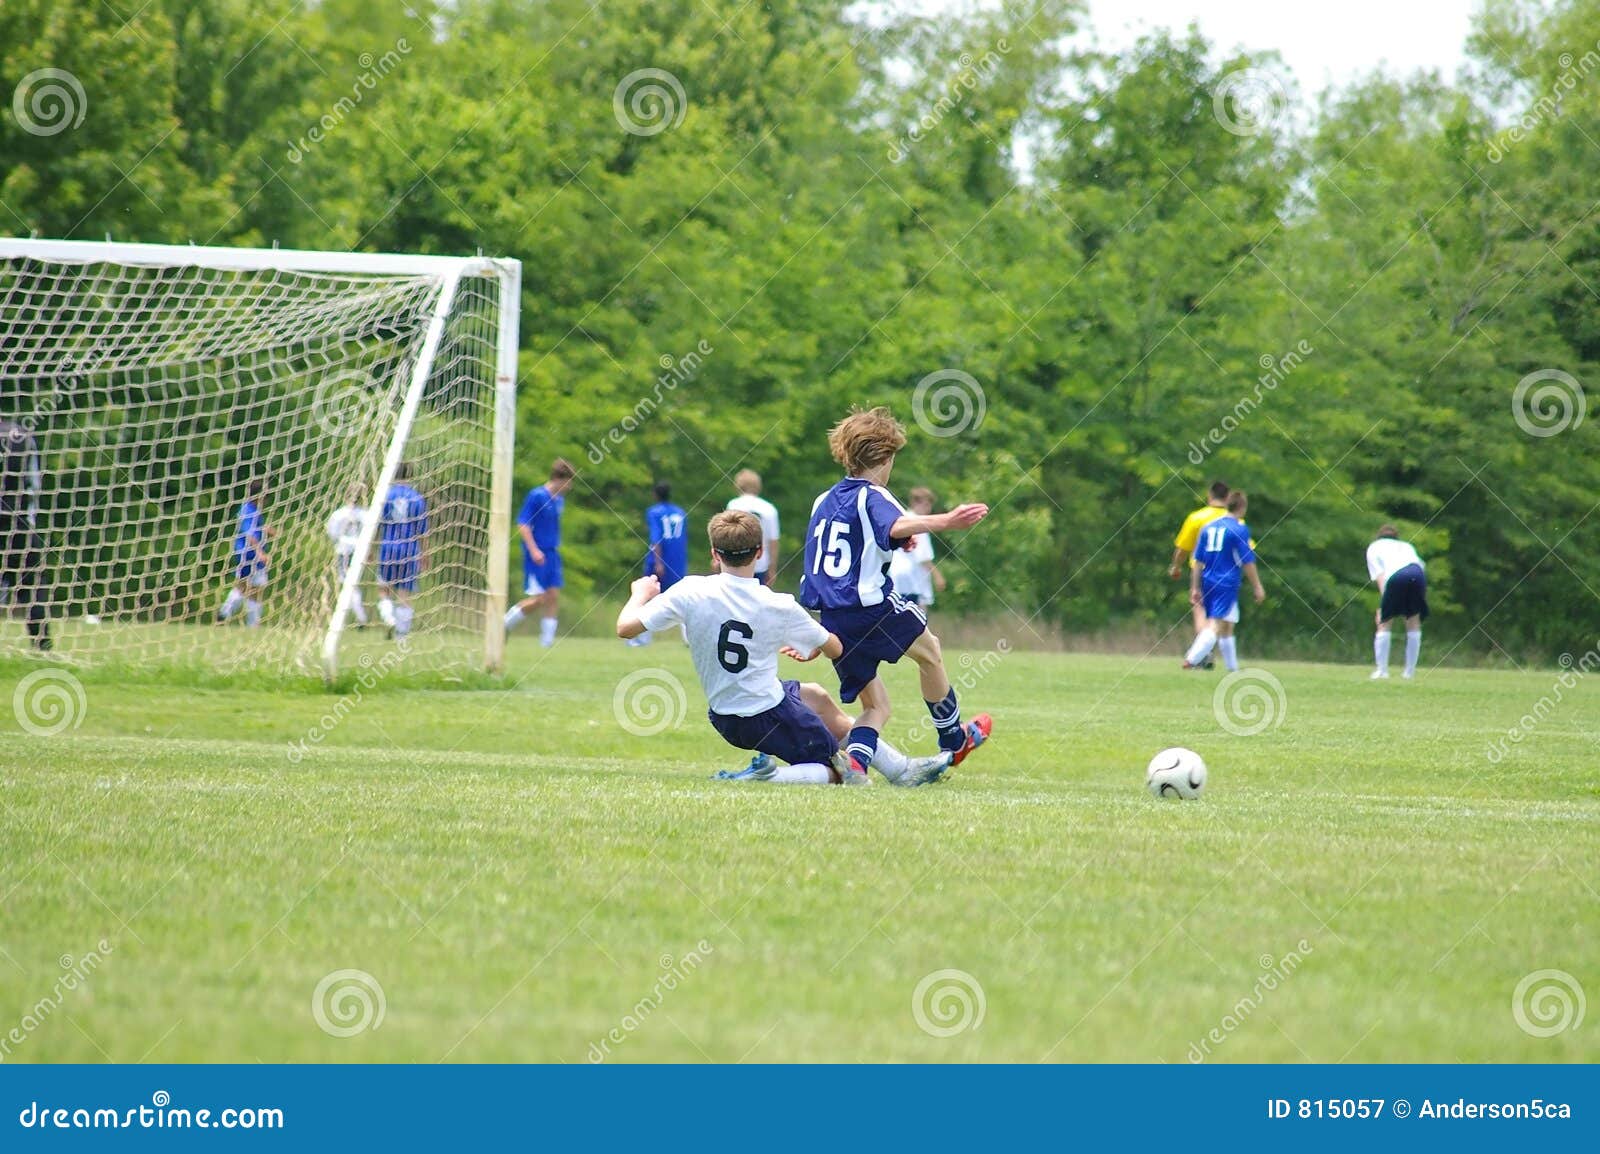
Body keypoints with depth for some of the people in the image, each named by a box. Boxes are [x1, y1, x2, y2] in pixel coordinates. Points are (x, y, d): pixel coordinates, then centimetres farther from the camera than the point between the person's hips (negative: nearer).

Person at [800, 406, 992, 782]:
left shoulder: (824, 502, 16)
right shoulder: (872, 497, -8)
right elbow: (897, 526, -31)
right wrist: (945, 522, -47)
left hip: (833, 620, 7)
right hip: (873, 607, -6)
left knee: (876, 706, 15)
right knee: (929, 650, 23)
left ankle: (853, 760, -12)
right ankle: (954, 740, 34)